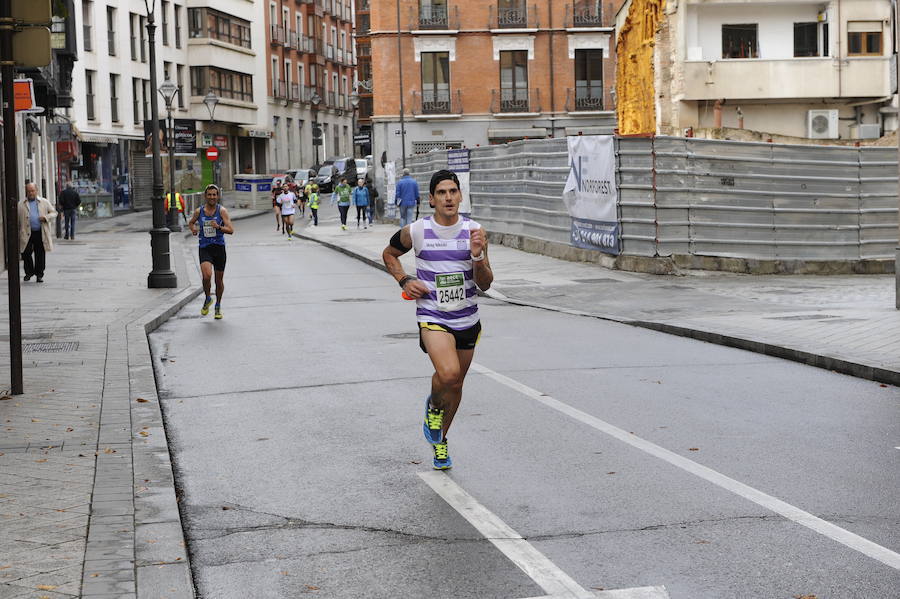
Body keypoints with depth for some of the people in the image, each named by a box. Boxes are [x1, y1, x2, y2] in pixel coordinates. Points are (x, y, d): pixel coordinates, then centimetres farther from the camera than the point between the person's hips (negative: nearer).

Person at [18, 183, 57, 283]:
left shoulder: (45, 202, 10)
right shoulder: (21, 205, 7)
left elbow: (54, 212, 12)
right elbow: (17, 221, 7)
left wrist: (46, 217, -9)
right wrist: (17, 235, 0)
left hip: (41, 233, 1)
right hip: (27, 233, 0)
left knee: (40, 255, 3)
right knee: (26, 253, -6)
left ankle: (39, 275, 14)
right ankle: (29, 272, 15)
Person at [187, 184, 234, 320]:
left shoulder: (222, 211, -4)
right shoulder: (199, 211, 3)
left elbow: (231, 230, -9)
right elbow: (191, 223, 23)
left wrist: (218, 227, -25)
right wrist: (193, 229, 1)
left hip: (219, 248, 0)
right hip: (204, 248, 0)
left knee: (219, 280, 9)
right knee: (206, 276, -22)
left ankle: (218, 306, 30)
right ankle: (207, 299, 6)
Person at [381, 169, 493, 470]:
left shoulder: (474, 231, -4)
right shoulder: (415, 232, -7)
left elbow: (485, 284, -4)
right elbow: (389, 254, 14)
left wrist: (478, 255, -22)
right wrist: (405, 281, -2)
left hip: (467, 320, 3)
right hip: (432, 318, -3)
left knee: (456, 385, 15)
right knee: (448, 373, -28)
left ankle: (440, 440, 39)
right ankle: (433, 405, 7)